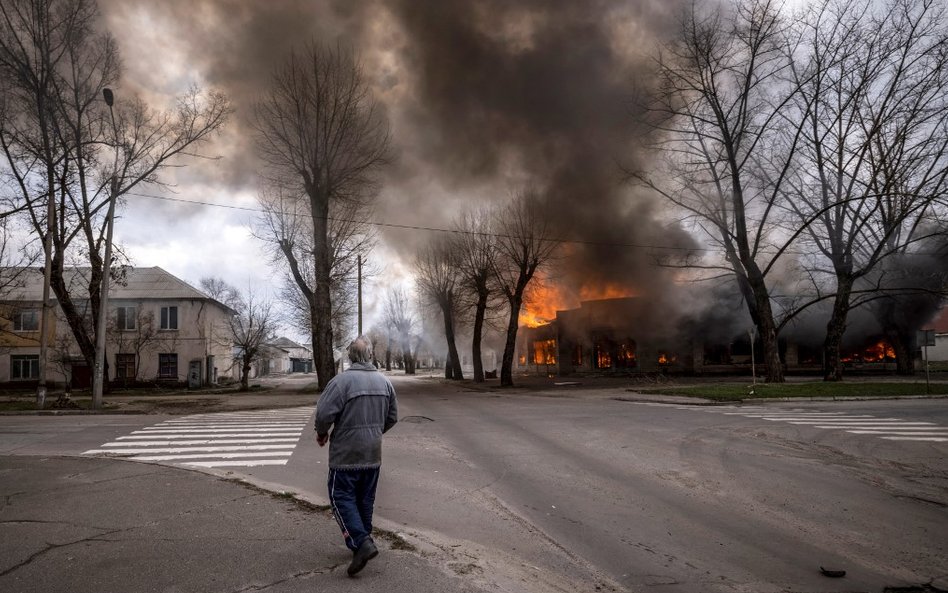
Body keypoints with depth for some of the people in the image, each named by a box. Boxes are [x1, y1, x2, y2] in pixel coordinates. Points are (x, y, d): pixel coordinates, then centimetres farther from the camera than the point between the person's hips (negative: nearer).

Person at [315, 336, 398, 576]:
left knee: (342, 497, 4)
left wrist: (322, 433, 0)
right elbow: (392, 417, 10)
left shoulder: (342, 380, -16)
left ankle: (362, 543, -8)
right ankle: (362, 542, 26)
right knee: (366, 499, 16)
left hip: (346, 454, -6)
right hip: (373, 454, 6)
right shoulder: (384, 381, 3)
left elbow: (324, 413, -20)